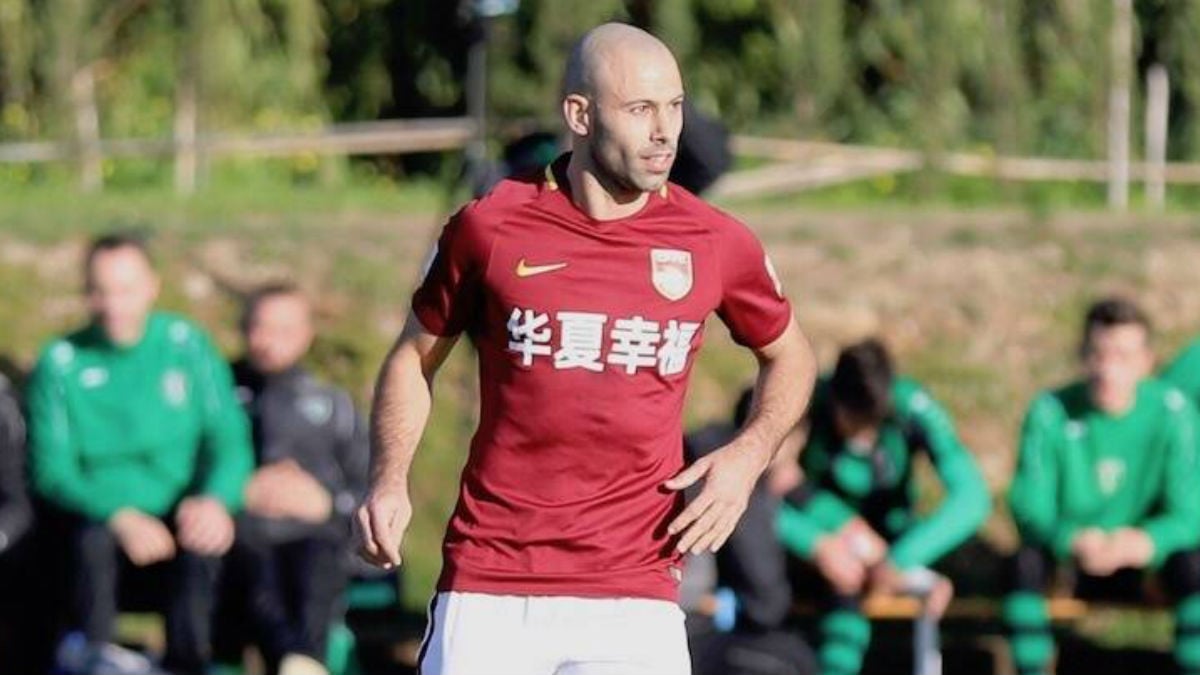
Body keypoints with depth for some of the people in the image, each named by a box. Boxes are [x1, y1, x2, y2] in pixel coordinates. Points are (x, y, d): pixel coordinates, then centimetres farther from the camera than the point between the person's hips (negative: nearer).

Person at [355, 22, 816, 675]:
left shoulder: (716, 243, 3)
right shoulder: (490, 225, 0)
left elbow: (788, 354, 20)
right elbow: (415, 357, 14)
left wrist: (748, 456, 2)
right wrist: (388, 480, -2)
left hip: (632, 596, 0)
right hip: (486, 588, 0)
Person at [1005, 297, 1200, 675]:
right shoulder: (1050, 413, -17)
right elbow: (1029, 508, -18)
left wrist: (1149, 541, -41)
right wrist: (1072, 542, -40)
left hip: (1139, 549, 0)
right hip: (1066, 546, 0)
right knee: (1026, 562, -32)